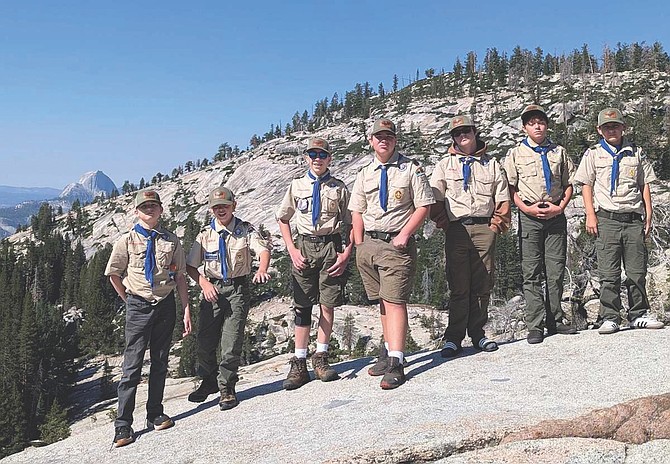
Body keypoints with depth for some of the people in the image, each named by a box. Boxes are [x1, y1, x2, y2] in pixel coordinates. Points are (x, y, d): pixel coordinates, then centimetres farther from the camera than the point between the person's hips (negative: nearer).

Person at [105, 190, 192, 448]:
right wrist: (130, 300, 8)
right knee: (133, 365, -4)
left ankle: (155, 414, 23)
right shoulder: (127, 241, -2)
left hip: (166, 305, 3)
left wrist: (186, 310, 2)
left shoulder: (171, 241, 4)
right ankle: (123, 424, 2)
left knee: (160, 363, 11)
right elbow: (113, 274, 9)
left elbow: (180, 277, 6)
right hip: (138, 307, -3)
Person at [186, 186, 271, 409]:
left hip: (237, 288, -2)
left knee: (232, 341, -5)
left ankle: (227, 389, 12)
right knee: (205, 339, 7)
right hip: (212, 289, 3)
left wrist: (262, 269, -37)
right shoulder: (205, 234, 6)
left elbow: (263, 249, -15)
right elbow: (190, 266, 9)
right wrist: (204, 283, -8)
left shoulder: (245, 230, 1)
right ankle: (209, 381, 32)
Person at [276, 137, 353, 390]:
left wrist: (346, 253, -7)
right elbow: (282, 219, 15)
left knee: (328, 304, 2)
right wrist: (292, 250, 3)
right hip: (305, 247, 1)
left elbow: (351, 224, 6)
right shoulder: (296, 186, 10)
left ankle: (321, 359, 14)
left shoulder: (339, 188, 6)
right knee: (302, 306, 1)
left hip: (332, 246, -1)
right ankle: (299, 364, 6)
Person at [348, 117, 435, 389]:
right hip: (369, 242, 5)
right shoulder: (365, 174, 14)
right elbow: (357, 211, 15)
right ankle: (388, 351, 23)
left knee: (394, 301, -12)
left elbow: (423, 206, -3)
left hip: (397, 243, -5)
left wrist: (404, 235, -14)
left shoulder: (411, 169, 1)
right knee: (382, 301, 12)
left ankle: (395, 364, -13)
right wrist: (359, 246, 5)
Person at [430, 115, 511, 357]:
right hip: (456, 230, -1)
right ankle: (453, 338, 2)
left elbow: (503, 198, 11)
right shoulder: (444, 165, 13)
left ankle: (478, 335, 13)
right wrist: (444, 224, -2)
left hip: (485, 228, 1)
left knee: (483, 286, 4)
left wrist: (497, 224, 0)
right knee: (458, 286, -3)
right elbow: (435, 199, 7)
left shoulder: (491, 163, 15)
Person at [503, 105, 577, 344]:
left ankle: (555, 321, 13)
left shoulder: (559, 152, 15)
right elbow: (510, 188, 3)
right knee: (531, 273, -4)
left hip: (556, 216, 2)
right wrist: (527, 208, -11)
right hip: (529, 217, -2)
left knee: (556, 271, 3)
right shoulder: (515, 154, 8)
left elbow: (569, 184, 14)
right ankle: (535, 326, -1)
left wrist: (560, 207, -3)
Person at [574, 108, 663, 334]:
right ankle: (610, 318, 4)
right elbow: (586, 185, 7)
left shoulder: (636, 153, 14)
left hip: (634, 219, 2)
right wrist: (590, 215, -3)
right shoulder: (593, 154, 9)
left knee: (637, 271, 4)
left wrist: (648, 215, 8)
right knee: (609, 274, -2)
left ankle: (639, 315, 15)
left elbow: (645, 185, 16)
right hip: (607, 220, -2)